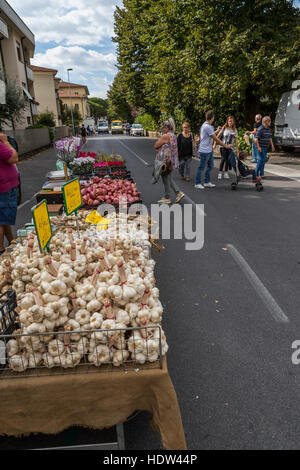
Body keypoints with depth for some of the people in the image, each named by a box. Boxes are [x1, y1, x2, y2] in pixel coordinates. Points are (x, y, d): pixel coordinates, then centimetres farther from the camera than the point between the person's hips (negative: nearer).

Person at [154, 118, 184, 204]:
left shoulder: (165, 136, -17)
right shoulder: (173, 136, 12)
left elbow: (156, 146, -13)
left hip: (165, 160, -9)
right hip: (171, 160, 9)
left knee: (166, 179, 2)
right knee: (169, 178, 18)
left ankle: (167, 198, 12)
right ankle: (179, 193, 15)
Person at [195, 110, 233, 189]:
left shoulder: (208, 126, 12)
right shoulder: (207, 127, -20)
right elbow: (216, 139, -17)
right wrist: (226, 146, -10)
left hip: (209, 150, 10)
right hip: (204, 151, -10)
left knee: (210, 166, 14)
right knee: (201, 167, -1)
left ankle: (207, 182, 22)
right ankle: (197, 183, 9)